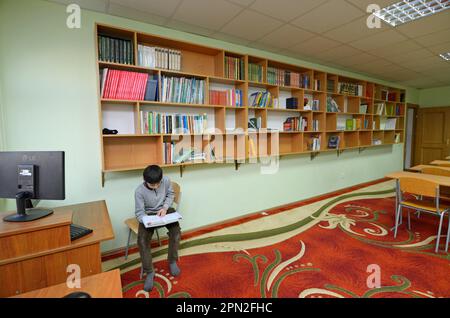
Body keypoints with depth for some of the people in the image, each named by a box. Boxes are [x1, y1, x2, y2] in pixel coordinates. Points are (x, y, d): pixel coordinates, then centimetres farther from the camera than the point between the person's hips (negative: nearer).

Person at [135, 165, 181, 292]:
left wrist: (165, 207, -15)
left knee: (176, 231, -22)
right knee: (142, 240, -22)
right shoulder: (139, 191, -22)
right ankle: (149, 271, -3)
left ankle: (172, 261, 3)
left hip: (165, 210, 2)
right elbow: (139, 213, -17)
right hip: (148, 214, -1)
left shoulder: (166, 180, -16)